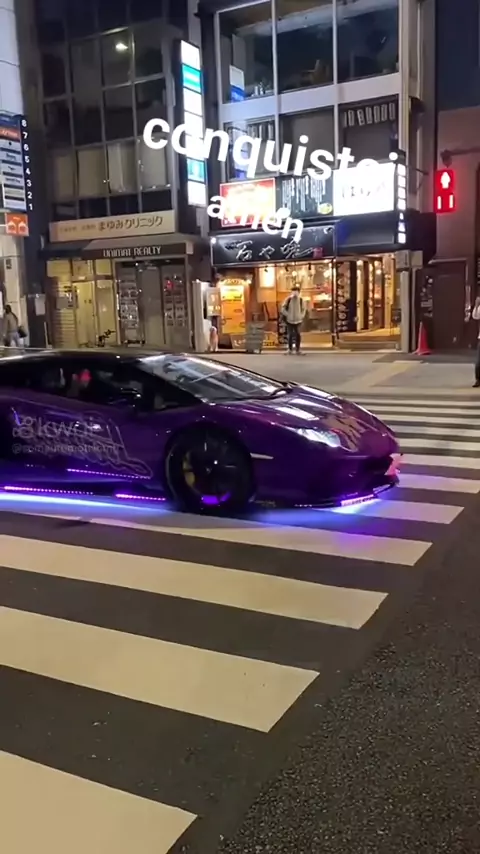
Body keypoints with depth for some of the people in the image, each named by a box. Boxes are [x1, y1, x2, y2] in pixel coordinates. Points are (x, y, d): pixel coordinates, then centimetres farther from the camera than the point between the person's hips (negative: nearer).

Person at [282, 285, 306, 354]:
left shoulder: (301, 300, 2)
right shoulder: (288, 299, -5)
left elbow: (304, 309, 14)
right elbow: (283, 309, 0)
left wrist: (302, 316, 3)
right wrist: (288, 315, -8)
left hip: (298, 321, 1)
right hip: (290, 321, -1)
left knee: (298, 335, 1)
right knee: (290, 335, 3)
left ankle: (298, 349, 12)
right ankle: (290, 349, 15)